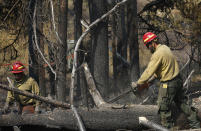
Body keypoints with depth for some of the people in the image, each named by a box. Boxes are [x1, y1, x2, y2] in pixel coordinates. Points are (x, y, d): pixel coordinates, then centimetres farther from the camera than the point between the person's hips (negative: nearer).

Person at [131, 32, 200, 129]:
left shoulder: (157, 55, -23)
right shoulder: (165, 48, 6)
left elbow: (149, 71, -22)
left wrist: (137, 84, -15)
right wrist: (153, 78, 15)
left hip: (168, 85, -9)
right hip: (178, 80, 9)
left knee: (164, 108, 2)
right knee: (182, 103, 19)